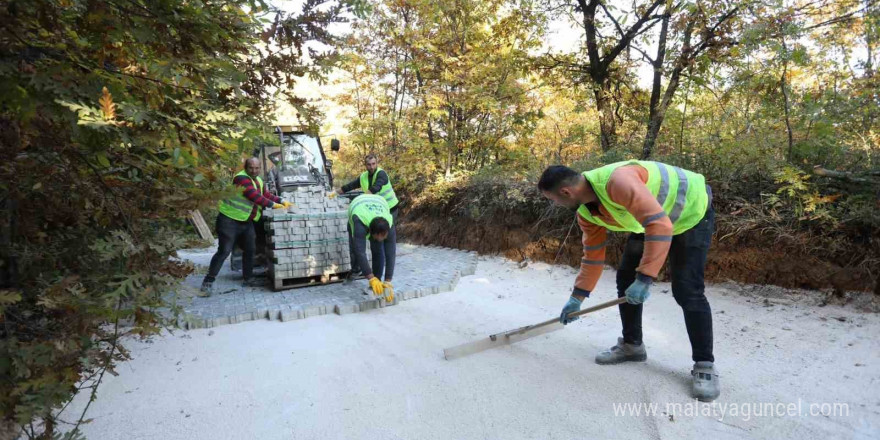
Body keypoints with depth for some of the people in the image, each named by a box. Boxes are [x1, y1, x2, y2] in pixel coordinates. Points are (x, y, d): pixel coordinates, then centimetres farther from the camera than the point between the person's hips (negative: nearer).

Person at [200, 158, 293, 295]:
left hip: (246, 222, 9)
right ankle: (208, 282, 1)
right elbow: (255, 196, -25)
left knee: (250, 250, 11)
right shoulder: (241, 178, -18)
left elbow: (266, 194, 21)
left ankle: (248, 279, 24)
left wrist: (281, 201, 10)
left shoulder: (258, 180, 11)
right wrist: (272, 205, -19)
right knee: (224, 251, -8)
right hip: (230, 220, -9)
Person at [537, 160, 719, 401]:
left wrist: (645, 277, -43)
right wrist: (577, 296, 3)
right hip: (649, 220, 8)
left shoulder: (618, 181, -39)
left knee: (686, 290, -14)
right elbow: (593, 254, 1)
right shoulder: (585, 213, -10)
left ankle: (704, 365, 3)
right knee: (626, 279, 5)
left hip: (692, 212, -8)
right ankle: (632, 345, 21)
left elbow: (660, 225, -42)